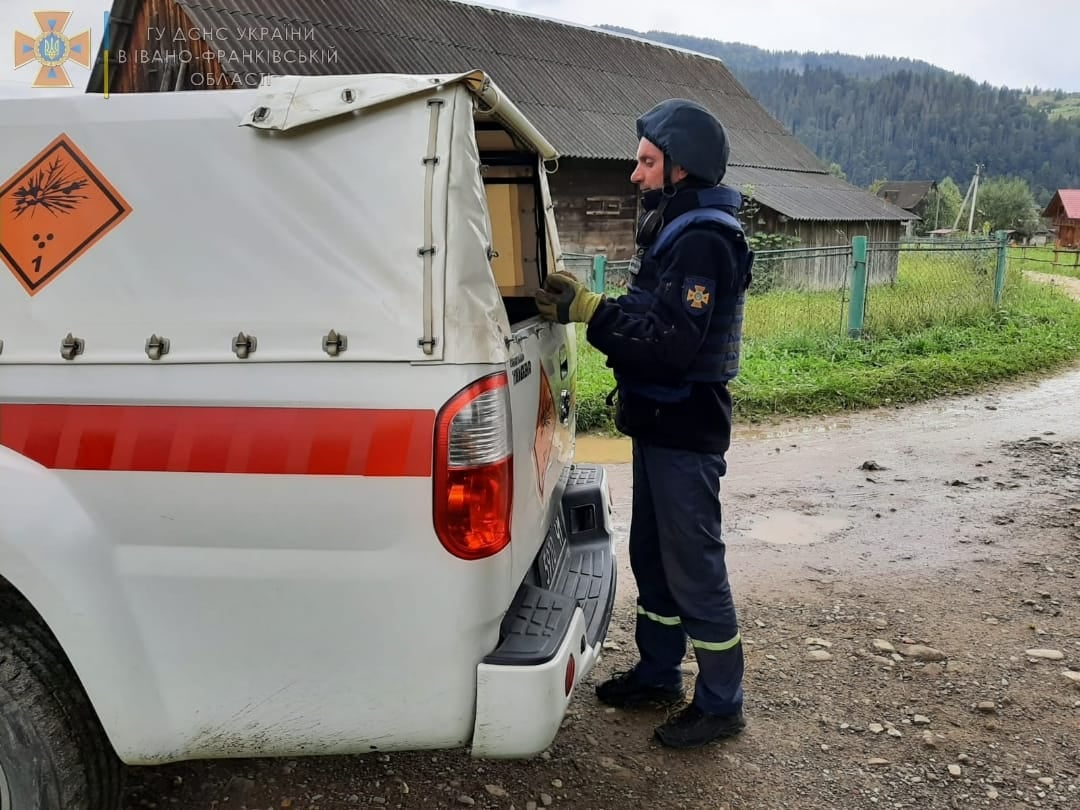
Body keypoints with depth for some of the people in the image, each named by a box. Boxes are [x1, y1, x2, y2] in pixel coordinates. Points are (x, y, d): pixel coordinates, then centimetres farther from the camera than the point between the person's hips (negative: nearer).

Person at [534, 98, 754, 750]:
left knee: (694, 564, -1)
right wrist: (584, 304, 3)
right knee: (652, 554, 19)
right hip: (661, 424, 10)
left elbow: (671, 343, -27)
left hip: (685, 432, -10)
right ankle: (659, 674, 35)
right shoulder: (675, 231, 14)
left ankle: (721, 704, 14)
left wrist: (592, 312, -25)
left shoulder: (703, 242, -19)